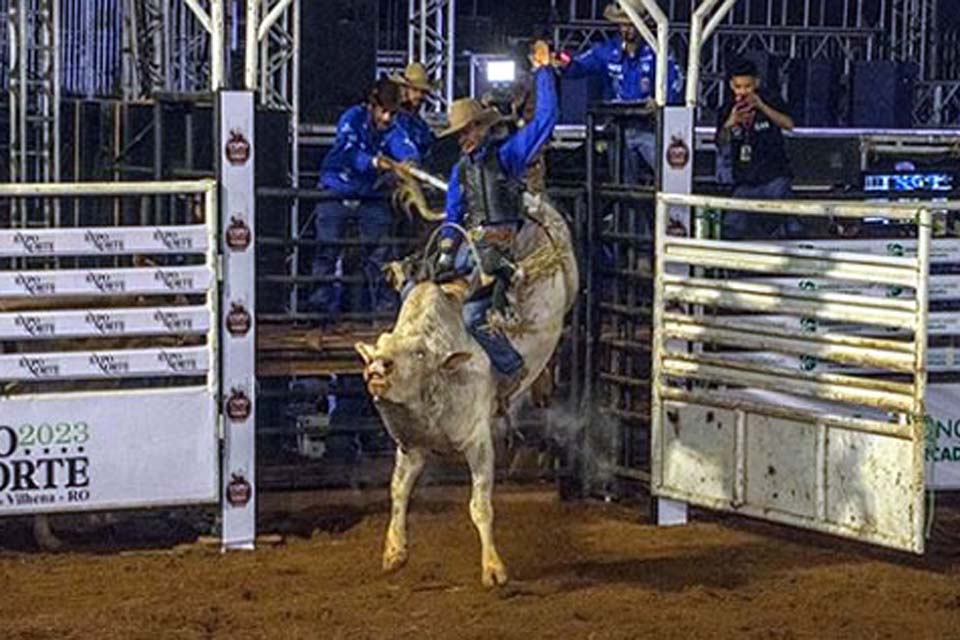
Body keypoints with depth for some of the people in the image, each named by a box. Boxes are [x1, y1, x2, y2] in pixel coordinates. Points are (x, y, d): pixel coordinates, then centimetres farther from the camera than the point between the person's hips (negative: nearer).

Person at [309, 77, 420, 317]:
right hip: (338, 192, -3)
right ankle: (323, 298, 2)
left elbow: (406, 148, -23)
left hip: (372, 197, 3)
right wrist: (373, 162, -49)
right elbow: (349, 151, -31)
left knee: (379, 250, -2)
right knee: (328, 248, -4)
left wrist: (410, 161, -48)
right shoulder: (352, 119, -13)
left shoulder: (392, 131, -4)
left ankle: (383, 301, 5)